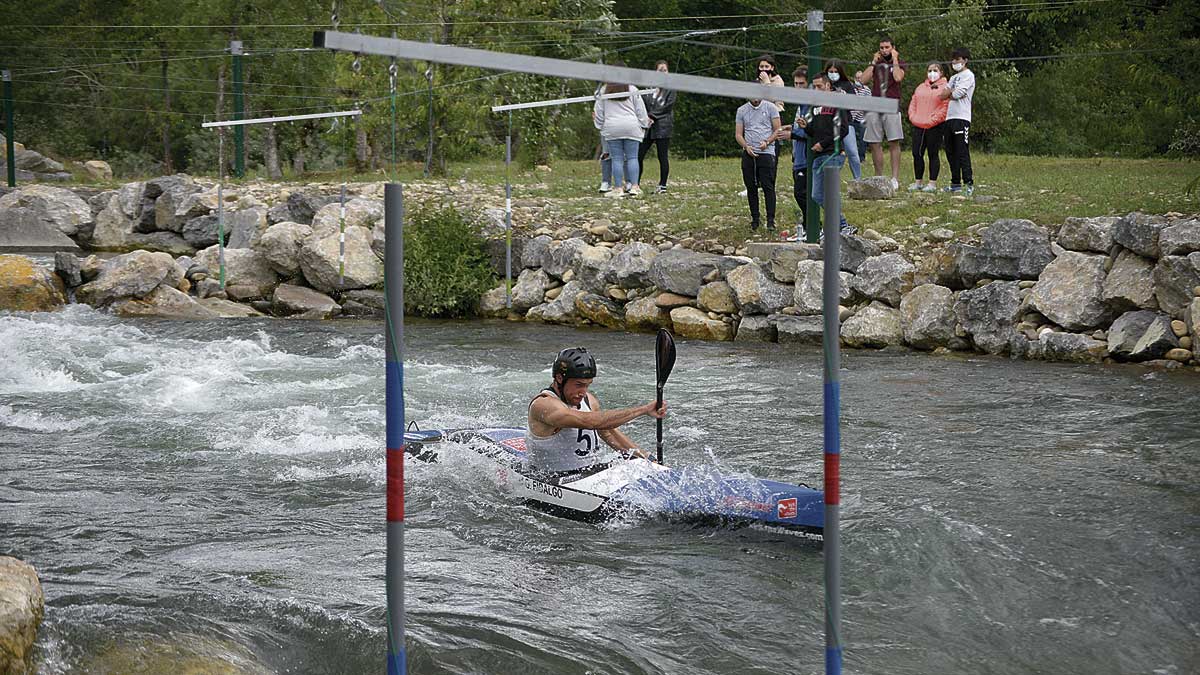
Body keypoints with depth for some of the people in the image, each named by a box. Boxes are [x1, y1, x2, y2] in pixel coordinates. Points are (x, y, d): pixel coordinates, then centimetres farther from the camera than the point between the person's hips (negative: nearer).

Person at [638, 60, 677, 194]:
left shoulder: (670, 88, 3)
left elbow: (668, 106, -6)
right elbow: (644, 105, 8)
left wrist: (652, 115, -9)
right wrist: (646, 118, -10)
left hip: (663, 126, -4)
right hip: (648, 126, 4)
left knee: (662, 156, -2)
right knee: (638, 155, -2)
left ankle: (663, 185, 5)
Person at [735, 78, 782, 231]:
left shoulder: (770, 107, 4)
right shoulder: (742, 110, 11)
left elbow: (777, 130, 3)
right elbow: (738, 134, 10)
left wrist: (767, 142, -14)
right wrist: (746, 146, -9)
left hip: (766, 153, -3)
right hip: (748, 154, 3)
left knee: (768, 186, -10)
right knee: (751, 187, 5)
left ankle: (771, 219, -9)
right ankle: (755, 219, 13)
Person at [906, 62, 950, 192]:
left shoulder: (945, 87, -2)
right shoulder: (920, 87, 18)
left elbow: (945, 108, -10)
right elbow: (913, 104, 17)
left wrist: (932, 120, -16)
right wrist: (913, 117, 0)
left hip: (935, 127, -6)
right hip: (918, 127, 6)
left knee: (933, 154, -2)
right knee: (917, 154, 5)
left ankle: (932, 183, 2)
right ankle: (918, 182, 14)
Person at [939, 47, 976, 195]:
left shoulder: (968, 75, -2)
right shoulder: (954, 77, 23)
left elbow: (957, 94, -12)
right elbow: (943, 95, 13)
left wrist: (949, 93, 6)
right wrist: (954, 93, -3)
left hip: (961, 117, -9)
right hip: (950, 116, 9)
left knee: (962, 151, -13)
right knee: (951, 152, 9)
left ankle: (969, 183, -15)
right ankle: (956, 183, 14)